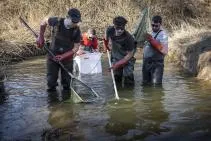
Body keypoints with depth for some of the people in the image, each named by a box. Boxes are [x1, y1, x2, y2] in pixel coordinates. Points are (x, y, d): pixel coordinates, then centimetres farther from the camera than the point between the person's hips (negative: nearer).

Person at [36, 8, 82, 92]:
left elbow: (76, 48, -10)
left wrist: (63, 56, -22)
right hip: (52, 56, 0)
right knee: (51, 81, 8)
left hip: (67, 59, 0)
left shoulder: (77, 30, -16)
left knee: (66, 83, 9)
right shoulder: (57, 21, -17)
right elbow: (44, 23, 5)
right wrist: (41, 37, -3)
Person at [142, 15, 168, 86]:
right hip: (146, 63, 8)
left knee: (156, 85, -7)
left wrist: (152, 41, -26)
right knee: (145, 84, 15)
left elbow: (164, 51, -23)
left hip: (156, 64, -7)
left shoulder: (162, 34, -11)